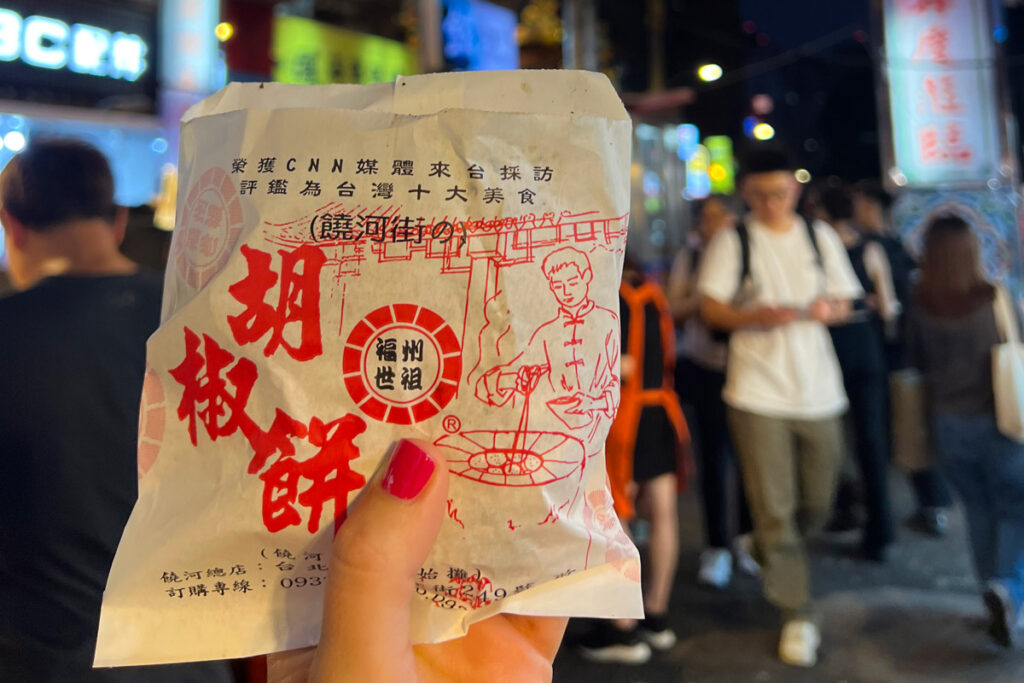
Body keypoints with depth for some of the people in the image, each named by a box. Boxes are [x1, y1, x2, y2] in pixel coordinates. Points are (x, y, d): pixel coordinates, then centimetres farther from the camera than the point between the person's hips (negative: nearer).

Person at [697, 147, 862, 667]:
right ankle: (797, 615, 14)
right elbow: (711, 309, -3)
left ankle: (766, 551, 44)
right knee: (773, 508, -1)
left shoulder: (820, 236, 10)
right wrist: (758, 316, -21)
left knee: (816, 506, 13)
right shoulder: (732, 242, -1)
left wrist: (828, 309, -9)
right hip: (758, 391, -3)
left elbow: (844, 302, 14)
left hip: (818, 388, 4)